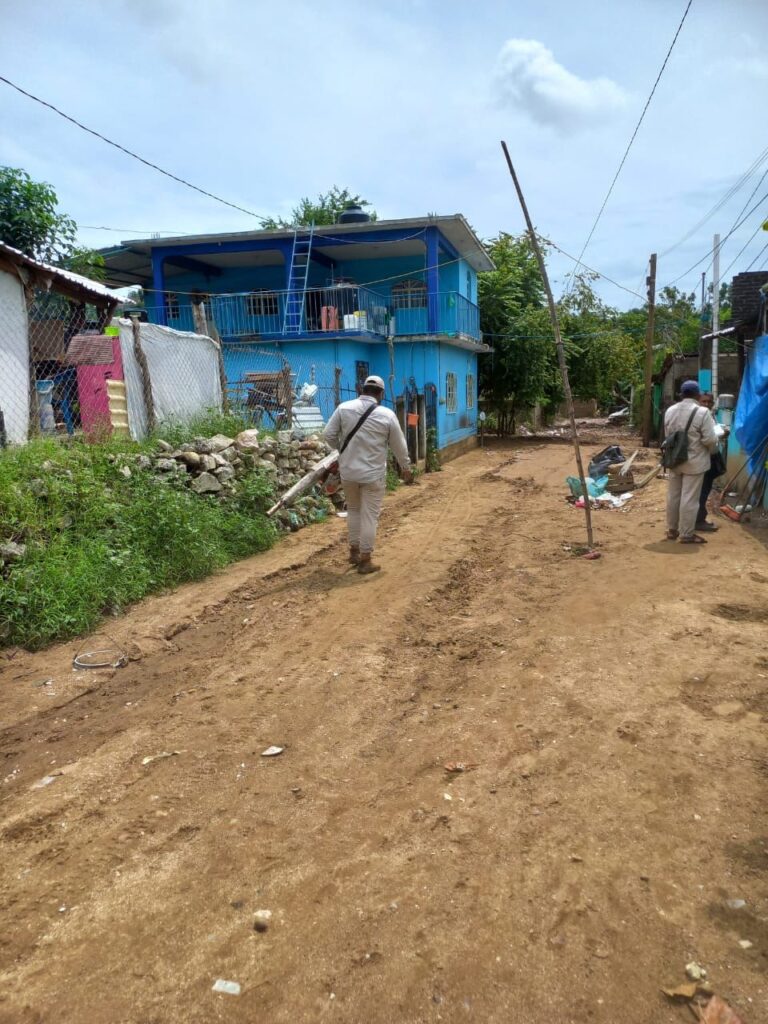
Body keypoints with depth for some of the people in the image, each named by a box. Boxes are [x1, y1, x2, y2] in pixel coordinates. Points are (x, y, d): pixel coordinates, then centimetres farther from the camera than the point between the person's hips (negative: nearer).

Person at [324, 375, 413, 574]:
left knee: (353, 510, 22)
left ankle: (354, 550, 30)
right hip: (374, 473, -3)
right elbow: (399, 446, 3)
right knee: (369, 515, 5)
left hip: (348, 471, 3)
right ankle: (365, 560, 10)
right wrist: (406, 468, 18)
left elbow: (328, 435, -1)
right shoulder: (387, 414, -7)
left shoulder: (344, 408, -4)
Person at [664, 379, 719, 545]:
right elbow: (710, 439, -15)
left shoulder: (670, 411, 3)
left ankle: (672, 530, 24)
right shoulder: (702, 412, -16)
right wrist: (713, 450, 5)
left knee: (673, 496, 14)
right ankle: (686, 534, 5)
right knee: (689, 499, -1)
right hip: (694, 462, -6)